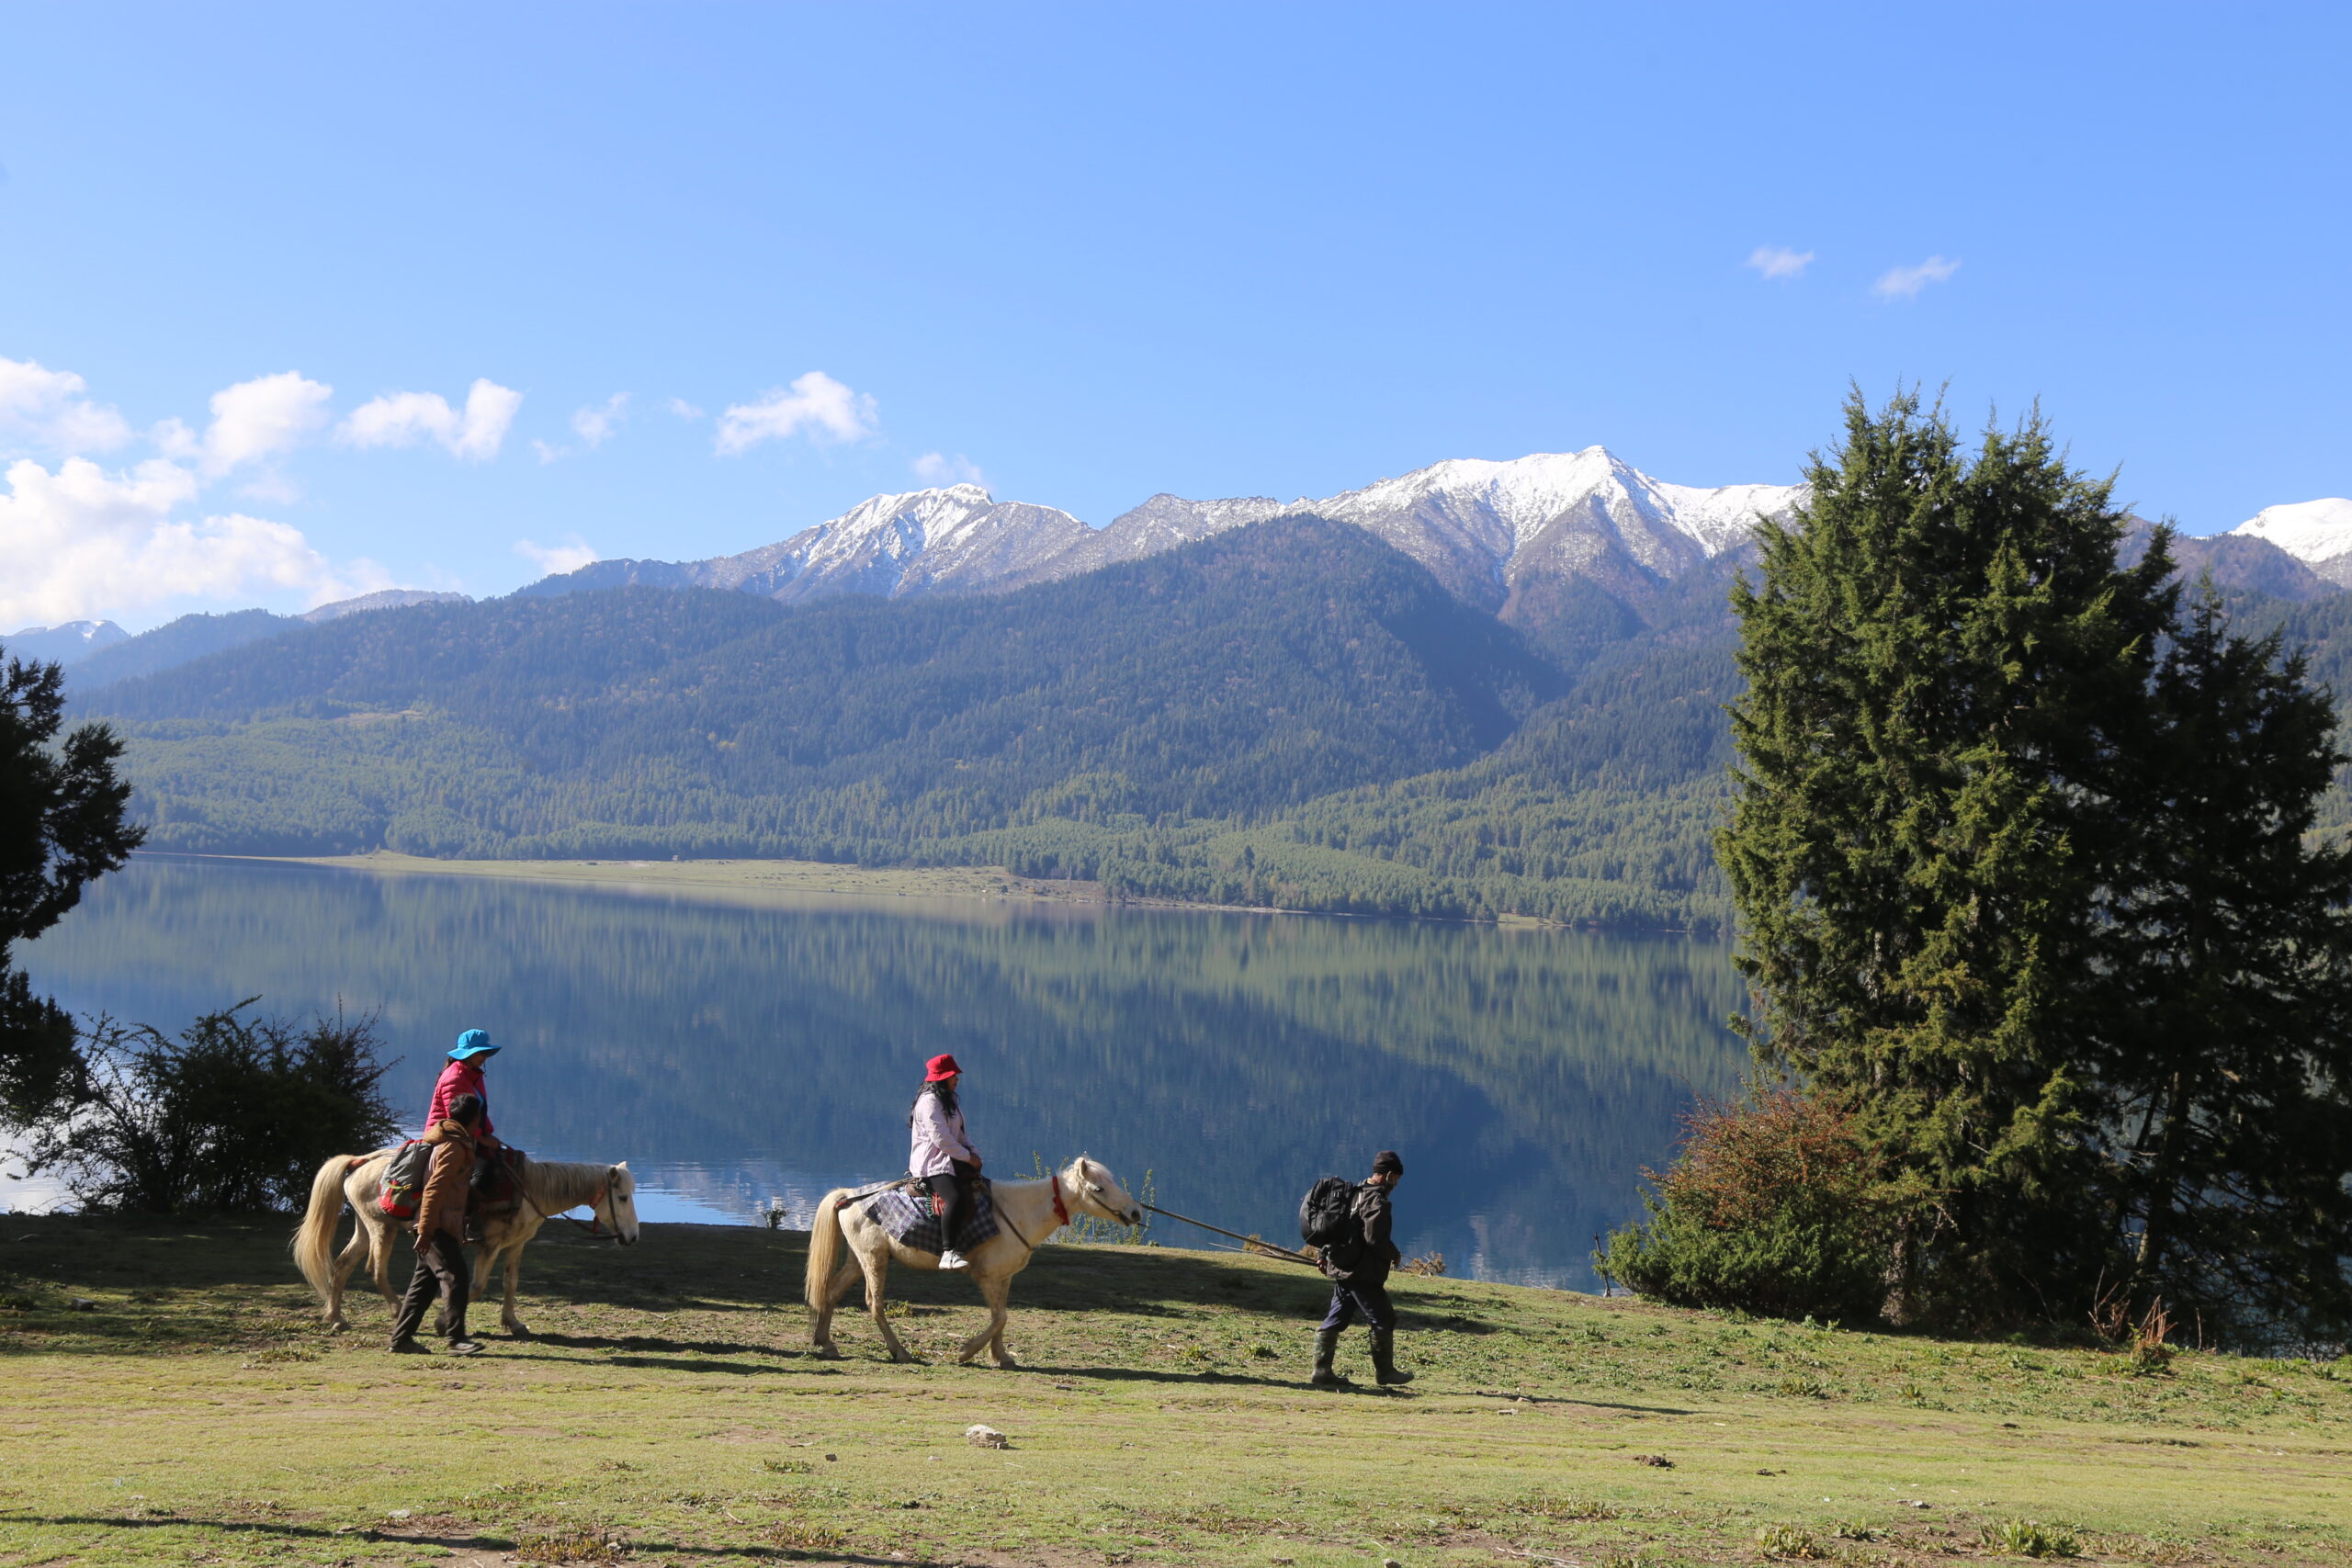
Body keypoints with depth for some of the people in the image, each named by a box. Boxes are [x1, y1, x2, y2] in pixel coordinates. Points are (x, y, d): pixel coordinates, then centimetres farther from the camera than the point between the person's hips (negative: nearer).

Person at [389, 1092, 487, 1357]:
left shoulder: (457, 1143, 17)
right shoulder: (455, 1147, -15)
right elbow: (434, 1189, -21)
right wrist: (425, 1230, -22)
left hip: (434, 1227, 10)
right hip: (438, 1227, -10)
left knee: (425, 1282, 11)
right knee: (456, 1278, -8)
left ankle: (401, 1339, 14)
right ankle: (457, 1339, -5)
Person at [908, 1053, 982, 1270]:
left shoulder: (948, 1101, 21)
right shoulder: (929, 1101, -12)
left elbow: (959, 1134, 23)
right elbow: (940, 1138, -19)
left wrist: (974, 1153, 4)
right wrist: (968, 1157, -13)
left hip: (950, 1160, 11)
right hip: (931, 1163, -11)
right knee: (956, 1198, -31)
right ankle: (948, 1253, -35)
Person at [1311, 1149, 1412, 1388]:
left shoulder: (1355, 1194, 13)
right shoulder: (1377, 1202, -16)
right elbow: (1375, 1239, -23)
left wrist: (1325, 1255, 25)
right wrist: (1394, 1255, -6)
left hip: (1340, 1268, 9)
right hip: (1363, 1274, -9)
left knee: (1335, 1319, 9)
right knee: (1383, 1320, 4)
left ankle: (1322, 1371, 7)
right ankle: (1385, 1371, 12)